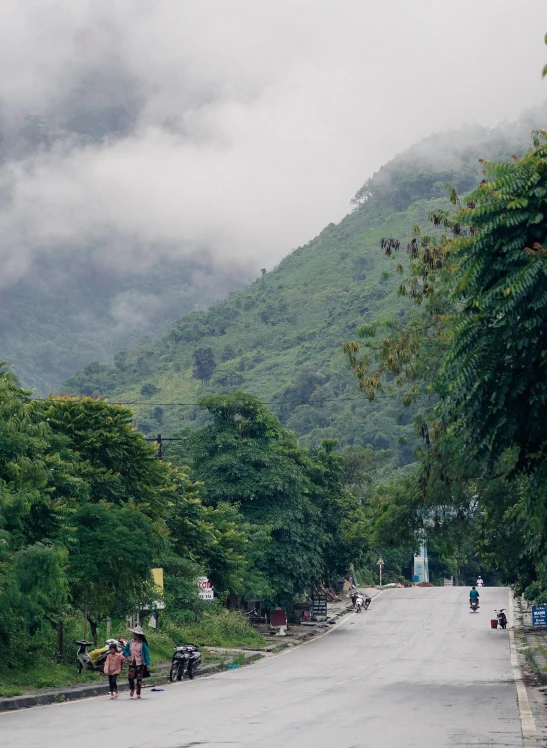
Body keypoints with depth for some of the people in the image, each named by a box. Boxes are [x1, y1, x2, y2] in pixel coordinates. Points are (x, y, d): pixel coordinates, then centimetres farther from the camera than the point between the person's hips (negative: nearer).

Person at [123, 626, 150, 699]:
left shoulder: (143, 643, -6)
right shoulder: (130, 643, 5)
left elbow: (147, 653, -5)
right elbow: (125, 650, 18)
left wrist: (147, 663, -11)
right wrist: (127, 656, -2)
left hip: (140, 663, -3)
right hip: (132, 663, 3)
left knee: (139, 678, 0)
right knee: (130, 676, -9)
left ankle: (138, 693, 11)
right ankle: (132, 689, 21)